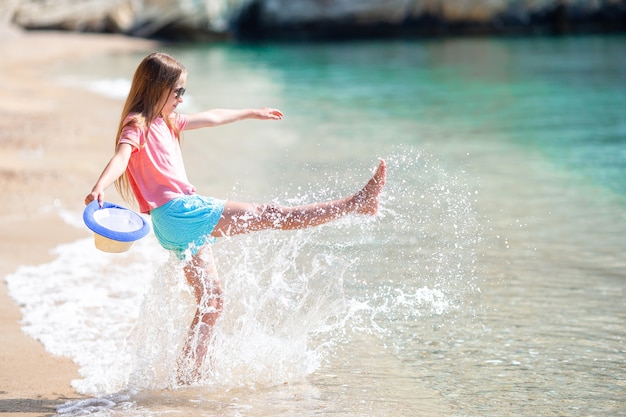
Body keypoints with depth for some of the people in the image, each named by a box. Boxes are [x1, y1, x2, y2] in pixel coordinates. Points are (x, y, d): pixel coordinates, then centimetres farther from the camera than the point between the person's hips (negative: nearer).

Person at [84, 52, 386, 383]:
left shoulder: (166, 122, 21)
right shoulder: (137, 125, -6)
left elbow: (210, 118, 35)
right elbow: (121, 157, -26)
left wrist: (251, 113, 48)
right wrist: (98, 188, -45)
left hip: (182, 225, 10)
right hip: (178, 211, -10)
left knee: (211, 302, 12)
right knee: (271, 215, -7)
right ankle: (357, 203, -5)